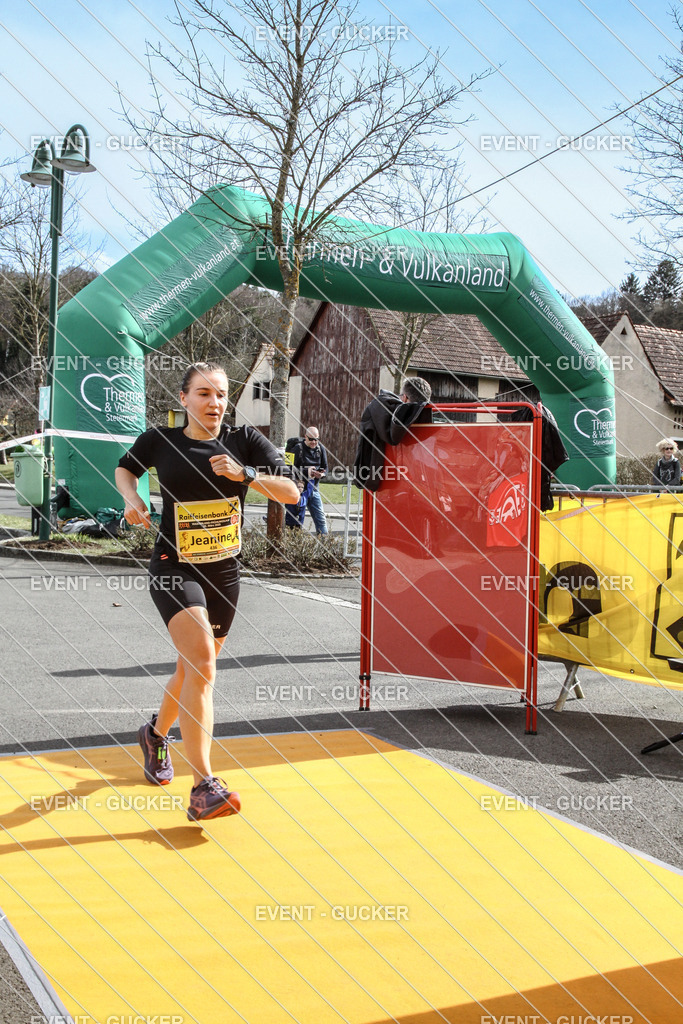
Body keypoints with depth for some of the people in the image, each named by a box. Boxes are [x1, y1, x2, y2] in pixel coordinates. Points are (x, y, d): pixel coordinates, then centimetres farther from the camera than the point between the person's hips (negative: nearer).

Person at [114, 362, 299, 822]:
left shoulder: (245, 441, -2)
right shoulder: (160, 440, -4)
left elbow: (292, 492, -9)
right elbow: (125, 467, 16)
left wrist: (244, 473, -23)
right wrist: (132, 498, -4)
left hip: (225, 573, 4)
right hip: (174, 568, -4)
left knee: (194, 669, 17)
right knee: (201, 662, -24)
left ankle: (156, 733, 48)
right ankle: (204, 787, -25)